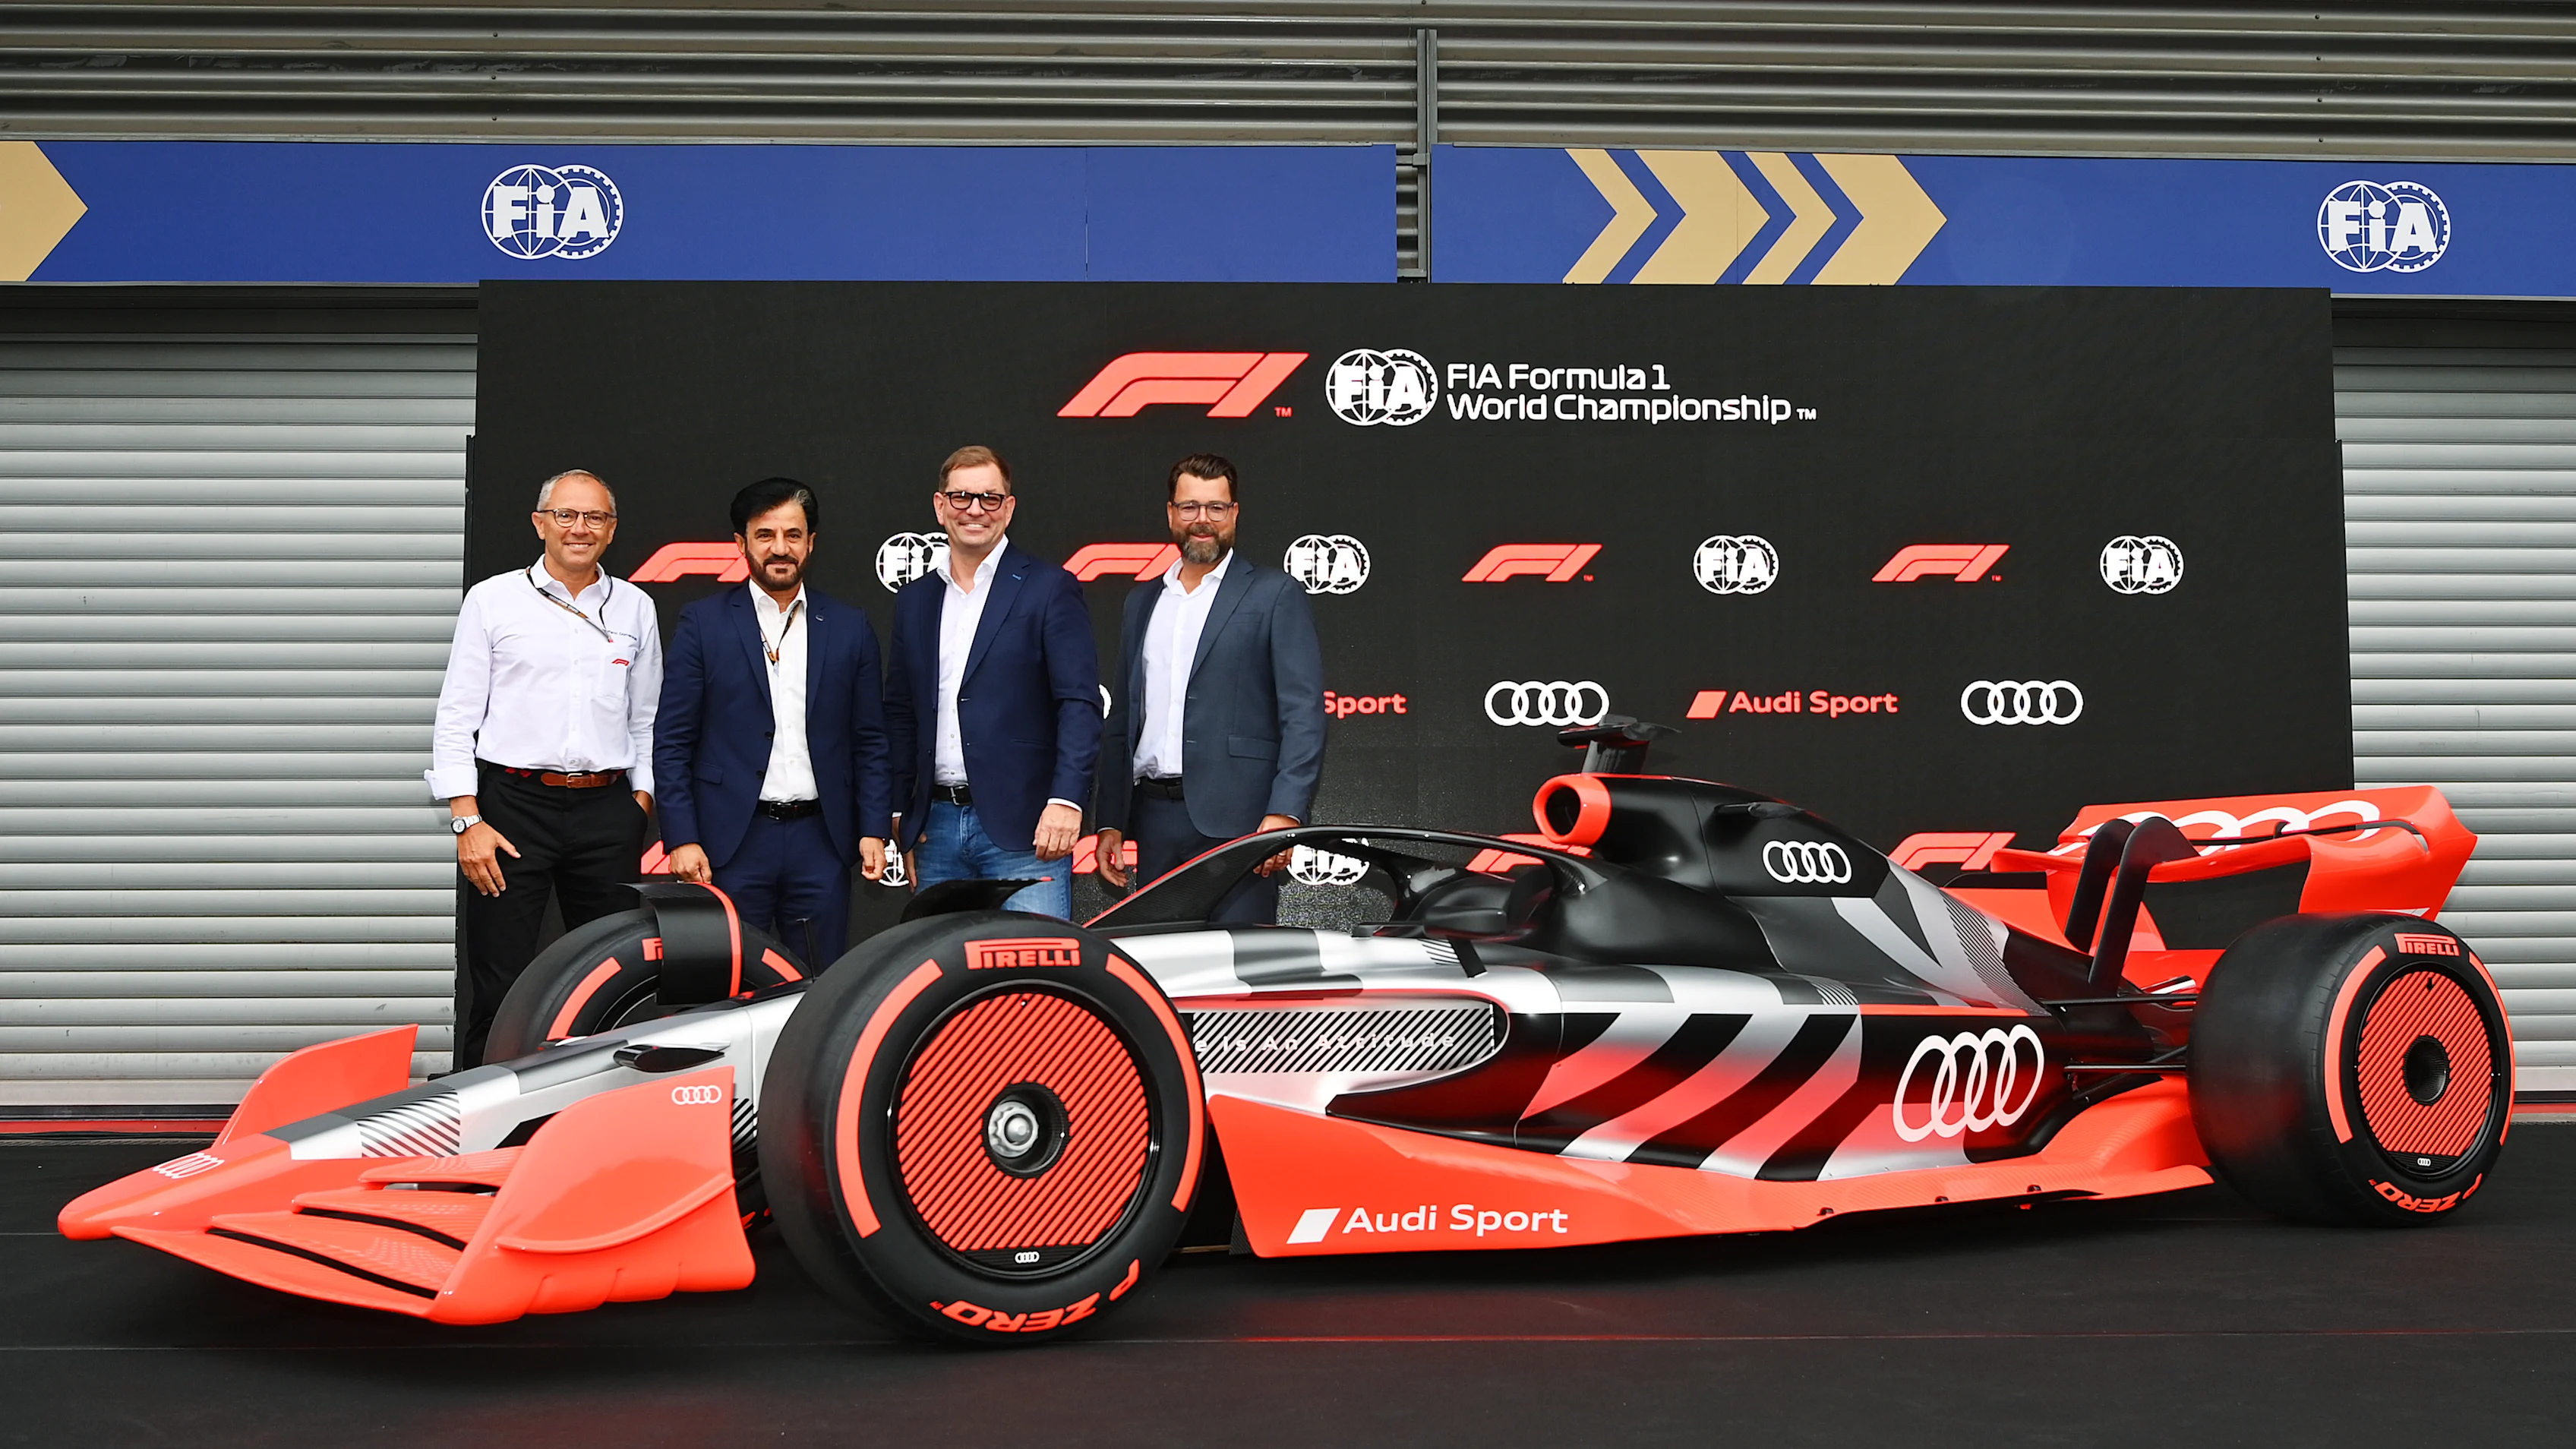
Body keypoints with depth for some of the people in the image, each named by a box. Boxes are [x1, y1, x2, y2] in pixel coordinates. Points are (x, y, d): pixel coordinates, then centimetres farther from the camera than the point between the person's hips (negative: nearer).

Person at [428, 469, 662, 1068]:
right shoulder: (492, 600, 4)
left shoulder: (635, 608, 12)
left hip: (607, 811, 3)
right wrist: (468, 821, -7)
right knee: (497, 981, -2)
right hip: (513, 806, -3)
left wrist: (639, 806, 7)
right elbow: (455, 717, 1)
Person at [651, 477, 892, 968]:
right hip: (731, 843, -2)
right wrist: (681, 838, -6)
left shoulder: (850, 627, 8)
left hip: (821, 840, 2)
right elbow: (671, 741, 1)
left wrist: (873, 830, 2)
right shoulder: (702, 623, 3)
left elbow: (870, 742, 11)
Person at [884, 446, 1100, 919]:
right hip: (937, 825, 5)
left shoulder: (1050, 589, 0)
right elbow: (900, 712, 19)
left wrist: (1065, 800, -18)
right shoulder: (915, 600, 15)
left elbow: (1080, 702, -7)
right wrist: (901, 811, 12)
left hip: (1022, 828, -5)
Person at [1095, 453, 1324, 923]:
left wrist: (1285, 814, -16)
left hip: (1236, 818, -5)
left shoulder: (1274, 594, 3)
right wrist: (1110, 822, 14)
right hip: (1156, 821, 5)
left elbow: (1304, 715, -5)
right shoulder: (1142, 601, 19)